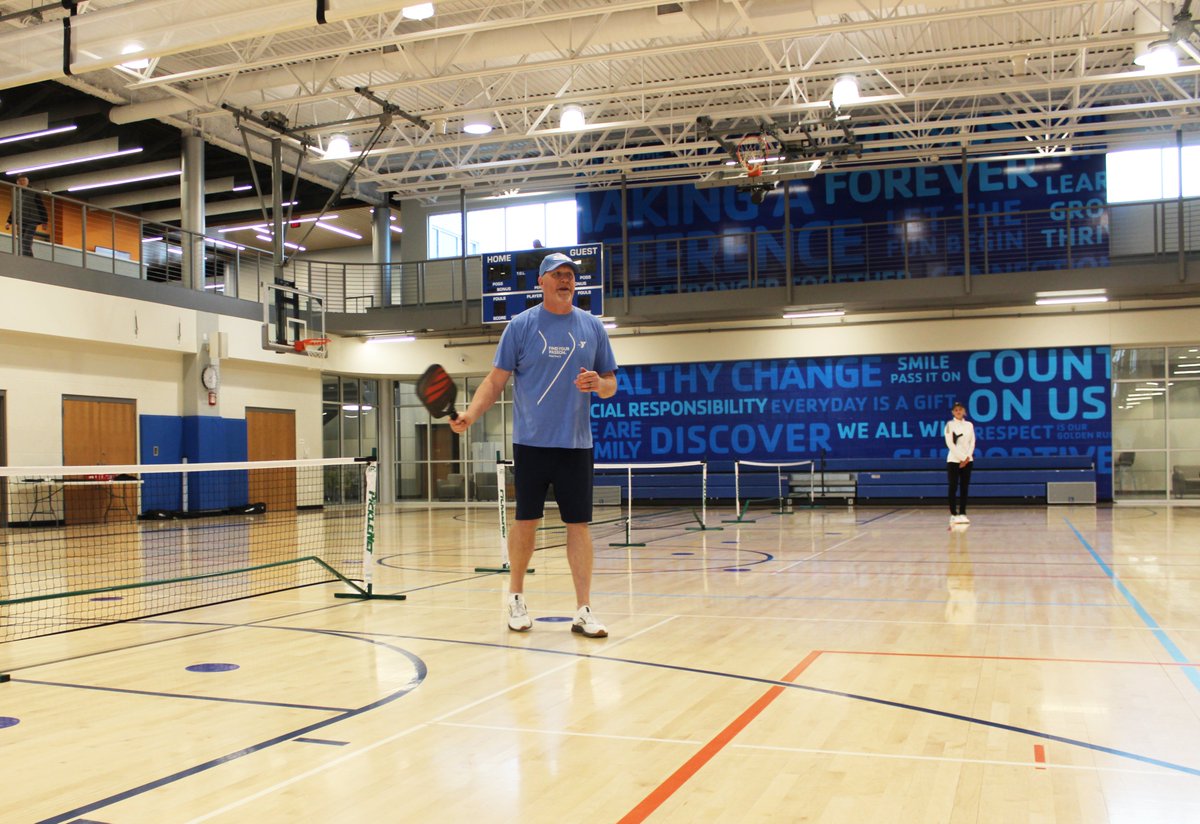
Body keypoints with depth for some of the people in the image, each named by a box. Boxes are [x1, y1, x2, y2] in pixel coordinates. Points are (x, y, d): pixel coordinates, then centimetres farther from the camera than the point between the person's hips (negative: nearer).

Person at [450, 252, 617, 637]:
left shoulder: (592, 327, 8)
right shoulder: (521, 326, 1)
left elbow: (611, 384, 12)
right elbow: (496, 380, 0)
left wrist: (599, 383, -11)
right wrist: (470, 414, -14)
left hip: (576, 444, 2)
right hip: (531, 443, -1)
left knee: (579, 523, 0)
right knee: (526, 521, 5)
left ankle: (584, 611, 5)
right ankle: (516, 598, 23)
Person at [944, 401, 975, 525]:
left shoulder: (969, 425, 9)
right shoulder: (950, 425, -2)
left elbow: (972, 442, 6)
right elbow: (950, 444, -9)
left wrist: (967, 457, -8)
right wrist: (962, 457, -13)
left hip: (967, 460, 4)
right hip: (953, 460, -4)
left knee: (964, 487, 2)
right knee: (952, 487, -5)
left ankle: (962, 513, 5)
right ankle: (953, 514, -1)